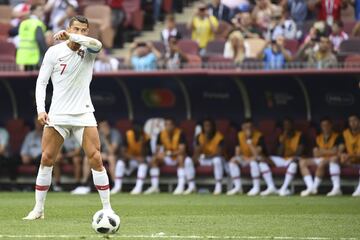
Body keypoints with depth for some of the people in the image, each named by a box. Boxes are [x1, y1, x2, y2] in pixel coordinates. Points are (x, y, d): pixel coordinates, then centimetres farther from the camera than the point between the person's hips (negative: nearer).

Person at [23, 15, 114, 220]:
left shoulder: (88, 50, -1)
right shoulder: (54, 52, -1)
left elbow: (97, 44, -26)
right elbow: (42, 82, 2)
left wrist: (71, 36, -35)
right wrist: (41, 109, -10)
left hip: (83, 113, -1)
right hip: (57, 114, 1)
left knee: (96, 158, -9)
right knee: (46, 159, -1)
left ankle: (107, 208, -3)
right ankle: (38, 209, 9)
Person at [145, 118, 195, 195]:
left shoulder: (180, 134, -20)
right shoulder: (161, 134, -5)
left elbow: (182, 150, -29)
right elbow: (158, 149, -3)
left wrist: (168, 153, -42)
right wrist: (158, 154, -29)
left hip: (179, 157, -4)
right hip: (168, 159, 5)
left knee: (181, 157, -38)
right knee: (154, 160, -18)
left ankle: (181, 187, -40)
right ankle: (154, 186, -16)